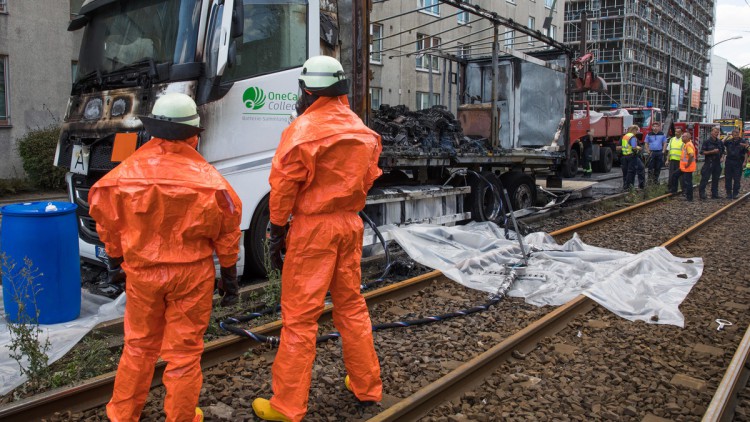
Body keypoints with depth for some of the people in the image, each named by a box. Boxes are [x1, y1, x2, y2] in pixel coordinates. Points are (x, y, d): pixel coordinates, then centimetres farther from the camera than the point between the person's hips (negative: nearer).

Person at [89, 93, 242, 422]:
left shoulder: (127, 172, -9)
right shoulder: (205, 176, -13)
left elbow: (108, 220, 3)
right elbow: (227, 227, -7)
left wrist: (115, 256, 21)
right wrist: (229, 269, 6)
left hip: (142, 271, 3)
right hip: (191, 273, -2)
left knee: (139, 346, 21)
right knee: (184, 351, 10)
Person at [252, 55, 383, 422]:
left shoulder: (304, 129, -11)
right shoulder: (362, 131, 8)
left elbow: (284, 184, -11)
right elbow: (367, 179, 12)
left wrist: (277, 229, -2)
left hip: (313, 226, -6)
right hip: (351, 224, 7)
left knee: (300, 316, -1)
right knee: (352, 305, 17)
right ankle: (367, 386, 28)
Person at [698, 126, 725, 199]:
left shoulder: (720, 142, 11)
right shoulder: (707, 141, -5)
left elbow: (722, 151, 24)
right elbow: (702, 152, -10)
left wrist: (721, 157, 7)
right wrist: (712, 151, -18)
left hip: (717, 163, 6)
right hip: (709, 162, -6)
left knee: (715, 179, 10)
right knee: (705, 178, -6)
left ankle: (715, 194, 15)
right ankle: (702, 193, -3)